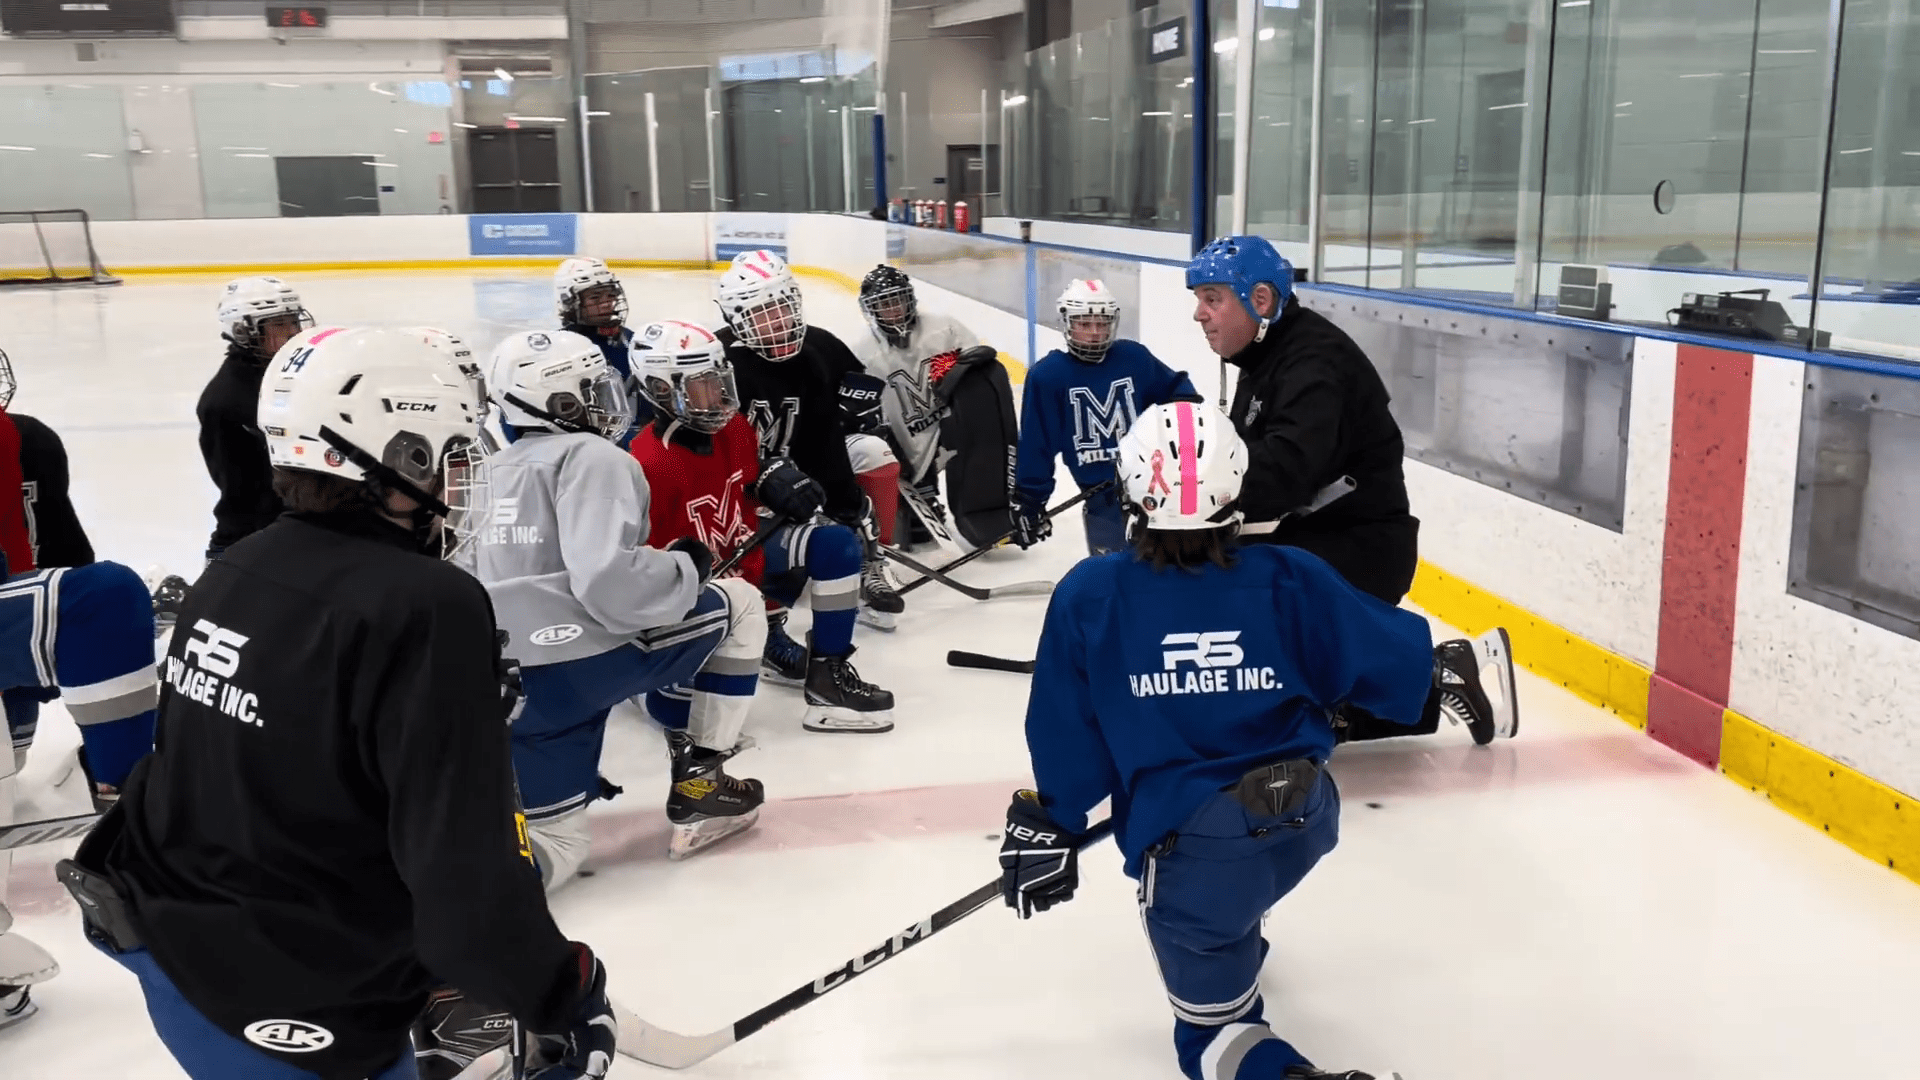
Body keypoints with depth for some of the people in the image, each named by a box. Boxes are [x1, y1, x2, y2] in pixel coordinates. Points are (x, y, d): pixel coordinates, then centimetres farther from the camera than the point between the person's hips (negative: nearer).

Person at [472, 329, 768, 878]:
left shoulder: (488, 474, 21)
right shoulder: (589, 457, -4)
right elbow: (609, 581, -20)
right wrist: (687, 570, -1)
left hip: (504, 694, 8)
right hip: (581, 662, -7)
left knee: (556, 844, 19)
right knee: (739, 604, 12)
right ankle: (699, 784, 13)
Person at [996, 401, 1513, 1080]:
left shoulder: (1088, 596, -9)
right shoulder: (1290, 579, -5)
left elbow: (1065, 734, -3)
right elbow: (1381, 656, 5)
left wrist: (1051, 826, 9)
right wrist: (1444, 672, 26)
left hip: (1189, 844, -4)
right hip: (1307, 819, 4)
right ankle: (1233, 952, 61)